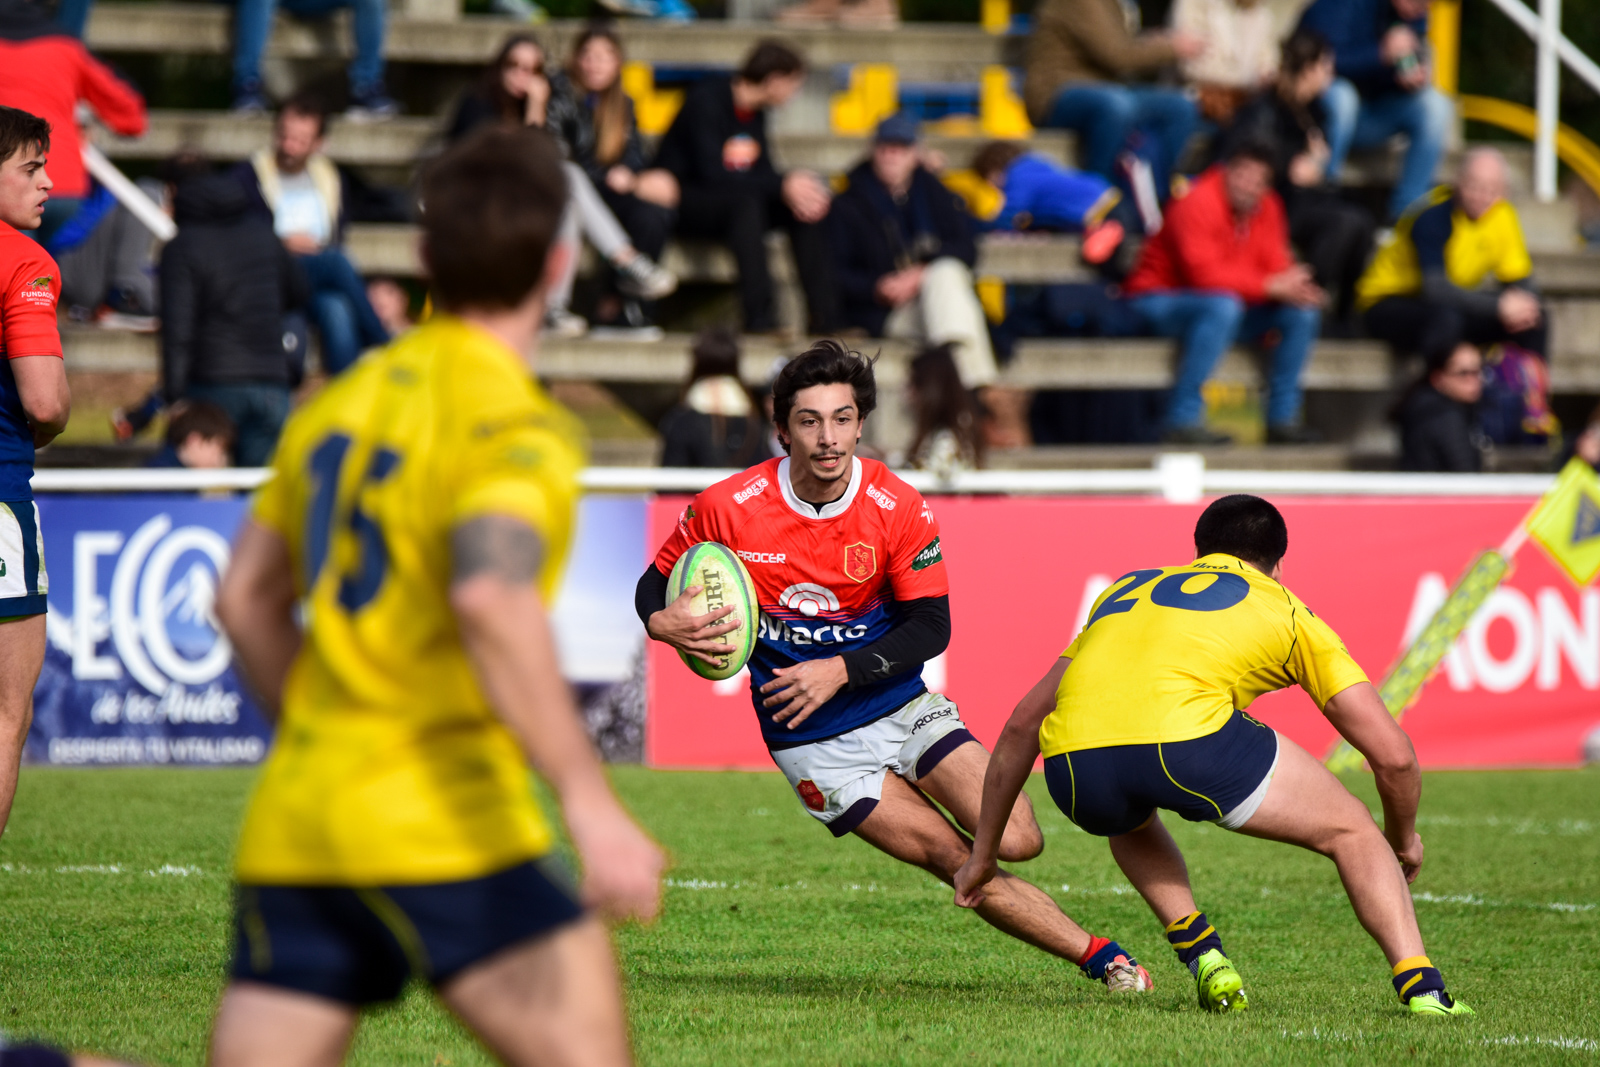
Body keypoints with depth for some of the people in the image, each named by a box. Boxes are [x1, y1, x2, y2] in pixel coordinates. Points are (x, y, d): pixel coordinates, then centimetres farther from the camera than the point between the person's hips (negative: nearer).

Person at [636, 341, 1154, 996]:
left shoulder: (900, 510, -11)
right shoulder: (727, 508, -13)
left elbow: (930, 627, -8)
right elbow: (658, 580, 1)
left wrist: (841, 671, -21)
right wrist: (661, 623, -23)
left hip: (902, 705, 2)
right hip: (813, 742, -2)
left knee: (1015, 840, -16)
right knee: (956, 860, -13)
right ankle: (1097, 956, 1)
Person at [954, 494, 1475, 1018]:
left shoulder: (1128, 587, 37)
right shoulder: (1284, 607, 26)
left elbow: (1023, 720, 38)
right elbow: (1393, 754, 22)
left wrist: (983, 853, 45)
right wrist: (1403, 839, 42)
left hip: (1072, 762, 4)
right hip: (1186, 737, -4)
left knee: (1130, 824, 40)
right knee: (1351, 831, 19)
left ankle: (1204, 958, 21)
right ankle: (1422, 988, 5)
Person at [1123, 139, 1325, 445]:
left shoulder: (1267, 207, 3)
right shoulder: (1198, 203, -21)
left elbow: (1276, 266, 0)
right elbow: (1205, 273, -29)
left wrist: (1295, 288, -24)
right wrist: (1271, 286, -29)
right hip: (1160, 302, -8)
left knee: (1304, 311, -9)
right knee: (1223, 306, -40)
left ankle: (1282, 418, -4)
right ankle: (1183, 420, -36)